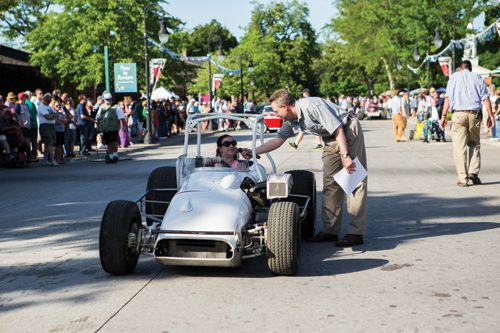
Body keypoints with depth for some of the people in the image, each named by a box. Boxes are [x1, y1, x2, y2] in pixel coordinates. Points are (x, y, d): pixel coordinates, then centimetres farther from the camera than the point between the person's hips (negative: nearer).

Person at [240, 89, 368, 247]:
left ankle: (356, 233, -12)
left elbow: (338, 130, -25)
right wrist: (252, 152, 5)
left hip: (349, 131, -9)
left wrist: (345, 156, -26)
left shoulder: (312, 106, -26)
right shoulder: (291, 121, 1)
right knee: (330, 182, 5)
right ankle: (330, 230, 9)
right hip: (331, 140, 9)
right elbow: (278, 140, 11)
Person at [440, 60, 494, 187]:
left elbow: (448, 98, 2)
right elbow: (485, 98, 4)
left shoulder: (454, 77, 12)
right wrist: (490, 115, 4)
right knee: (475, 144, 15)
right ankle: (473, 172, 1)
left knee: (460, 147, -1)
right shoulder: (477, 77, 14)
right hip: (474, 114, 1)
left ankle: (463, 179, -4)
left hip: (458, 114, -1)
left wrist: (444, 116, 0)